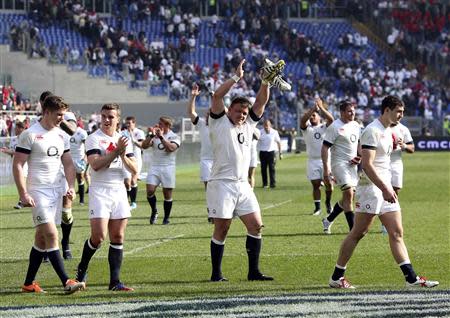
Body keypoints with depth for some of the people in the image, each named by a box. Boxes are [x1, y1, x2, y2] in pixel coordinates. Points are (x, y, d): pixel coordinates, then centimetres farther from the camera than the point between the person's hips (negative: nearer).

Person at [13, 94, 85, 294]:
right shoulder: (30, 135, -9)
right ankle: (66, 282, -17)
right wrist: (23, 193, -16)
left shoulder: (61, 136, 12)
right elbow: (17, 165, -10)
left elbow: (68, 164, 18)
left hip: (56, 192, 7)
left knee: (41, 238, 10)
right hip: (38, 193, -7)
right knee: (51, 235, -14)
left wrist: (71, 186, 2)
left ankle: (29, 283, 18)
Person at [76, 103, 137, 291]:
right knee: (98, 237, -12)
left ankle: (114, 281, 2)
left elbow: (134, 170, 8)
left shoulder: (124, 140, 13)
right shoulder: (94, 139, -3)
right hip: (99, 192, -5)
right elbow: (95, 164, -18)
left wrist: (124, 156, -10)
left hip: (119, 191, 5)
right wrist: (116, 151, -21)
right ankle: (81, 270, 12)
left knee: (118, 237, 1)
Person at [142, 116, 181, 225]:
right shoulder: (154, 136, 11)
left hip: (168, 168, -3)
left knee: (167, 194, 1)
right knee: (150, 191, -11)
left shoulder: (174, 137, 0)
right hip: (154, 167, 3)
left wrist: (161, 137, -19)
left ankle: (166, 218, 13)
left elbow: (171, 148, -19)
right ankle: (154, 212, 12)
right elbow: (144, 146, -1)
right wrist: (151, 135, -11)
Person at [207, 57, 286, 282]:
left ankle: (253, 271, 7)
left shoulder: (248, 125, 17)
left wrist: (266, 82, -5)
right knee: (221, 229, -3)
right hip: (222, 184, -6)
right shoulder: (220, 123, 1)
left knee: (256, 226, 0)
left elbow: (261, 102, 10)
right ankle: (216, 273, 5)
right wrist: (237, 78, -11)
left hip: (243, 185, 6)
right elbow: (217, 96, -12)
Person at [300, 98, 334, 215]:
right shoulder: (307, 128, 6)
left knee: (329, 183, -5)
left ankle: (328, 203, 18)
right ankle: (317, 207, 8)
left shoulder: (325, 127, 6)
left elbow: (331, 119, -14)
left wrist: (321, 108, -19)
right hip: (313, 161, 1)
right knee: (315, 184, -1)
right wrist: (313, 108, -23)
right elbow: (303, 120, -15)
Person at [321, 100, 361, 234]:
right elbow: (324, 149, -13)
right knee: (349, 194, -16)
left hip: (352, 165, 8)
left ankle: (328, 220, 29)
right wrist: (326, 170, -19)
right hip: (339, 164, -8)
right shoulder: (334, 127, -12)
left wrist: (359, 157, 5)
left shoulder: (356, 126, 10)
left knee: (347, 197, 11)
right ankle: (353, 230, -14)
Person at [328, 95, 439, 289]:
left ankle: (411, 278, -1)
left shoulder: (387, 131, 16)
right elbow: (367, 164, -22)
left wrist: (388, 188, 19)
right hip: (371, 188, -9)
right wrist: (384, 189, -25)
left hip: (385, 188, 9)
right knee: (358, 233, -4)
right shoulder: (372, 131, -14)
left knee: (397, 233, 3)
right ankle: (336, 278, 4)